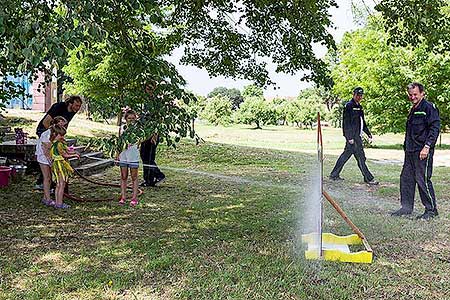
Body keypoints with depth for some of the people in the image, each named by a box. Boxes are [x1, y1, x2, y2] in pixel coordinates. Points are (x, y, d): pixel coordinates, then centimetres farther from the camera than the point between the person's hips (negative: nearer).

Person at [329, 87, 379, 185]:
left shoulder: (359, 106, 19)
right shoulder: (349, 106, -10)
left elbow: (362, 122, 28)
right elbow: (346, 123, -16)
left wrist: (368, 132, 22)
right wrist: (350, 137, -20)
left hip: (358, 136, 10)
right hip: (352, 136, -10)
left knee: (346, 154, 12)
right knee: (360, 157, -4)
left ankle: (334, 175, 18)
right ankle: (368, 178, 3)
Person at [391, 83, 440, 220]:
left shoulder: (429, 107, -8)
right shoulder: (413, 110, 19)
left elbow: (435, 128, -15)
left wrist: (427, 147, -20)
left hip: (423, 151, -9)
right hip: (410, 151, 9)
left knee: (423, 180, -5)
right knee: (406, 178, 11)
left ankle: (431, 210, 8)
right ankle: (406, 207, 21)